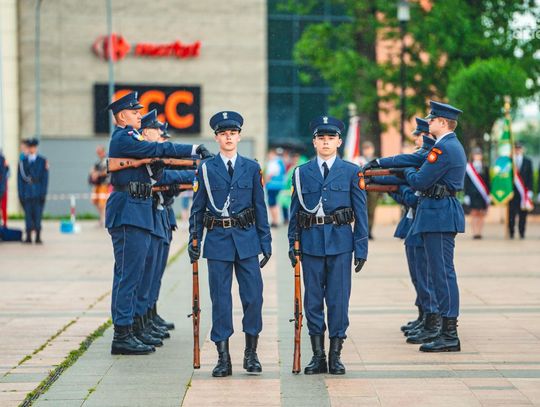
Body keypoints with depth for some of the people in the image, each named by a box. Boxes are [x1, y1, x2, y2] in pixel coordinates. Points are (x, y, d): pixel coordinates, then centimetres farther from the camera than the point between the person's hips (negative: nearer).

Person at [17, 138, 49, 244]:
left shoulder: (43, 161, 5)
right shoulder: (22, 161, 9)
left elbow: (45, 177, 2)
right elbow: (20, 178, 8)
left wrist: (43, 193, -5)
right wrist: (20, 193, 0)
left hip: (38, 192, -1)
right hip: (27, 193, 1)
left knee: (38, 214, -3)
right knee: (28, 214, 0)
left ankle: (38, 237, 1)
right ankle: (28, 237, 4)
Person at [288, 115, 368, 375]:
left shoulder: (351, 172, 4)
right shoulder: (301, 173, 8)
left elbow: (361, 212, 3)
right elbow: (295, 212, 10)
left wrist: (361, 248, -1)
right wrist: (292, 245, 5)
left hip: (340, 241, -1)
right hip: (311, 241, 1)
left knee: (338, 298, 0)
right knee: (313, 299, 4)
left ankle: (335, 354, 8)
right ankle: (317, 355, 11)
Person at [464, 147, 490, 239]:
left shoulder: (485, 168, 10)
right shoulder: (468, 168, 1)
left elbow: (488, 182, 11)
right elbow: (466, 182, 0)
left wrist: (488, 195, 5)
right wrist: (466, 195, -6)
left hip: (483, 194, 3)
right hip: (472, 194, -3)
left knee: (481, 214, 2)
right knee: (474, 213, -6)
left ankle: (479, 232, 6)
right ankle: (475, 232, -8)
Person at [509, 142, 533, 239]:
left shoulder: (528, 161, 9)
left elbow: (530, 177, 7)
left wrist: (529, 191, 0)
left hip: (524, 191, 1)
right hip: (512, 191, -1)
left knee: (523, 214, 2)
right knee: (511, 213, -4)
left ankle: (522, 233, 9)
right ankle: (511, 232, 3)